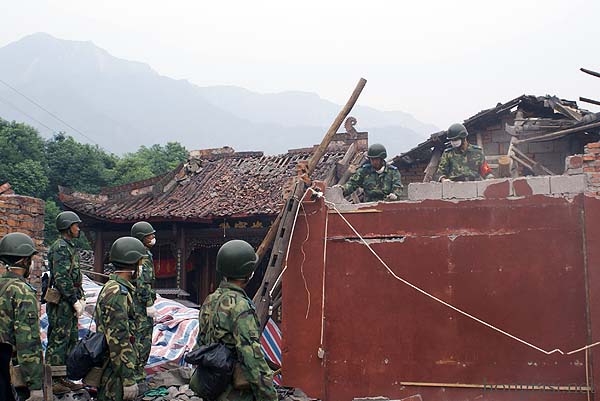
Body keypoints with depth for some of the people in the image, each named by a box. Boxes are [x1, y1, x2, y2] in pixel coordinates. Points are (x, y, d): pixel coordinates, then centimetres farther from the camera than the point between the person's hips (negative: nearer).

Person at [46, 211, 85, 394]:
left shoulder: (70, 247, 17)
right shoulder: (60, 247, -14)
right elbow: (61, 278, -21)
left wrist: (81, 298, 16)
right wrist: (75, 301, -19)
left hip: (70, 302, 10)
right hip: (61, 302, -10)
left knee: (71, 339, 14)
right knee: (58, 340, -5)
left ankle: (63, 378, 21)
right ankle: (52, 381, 2)